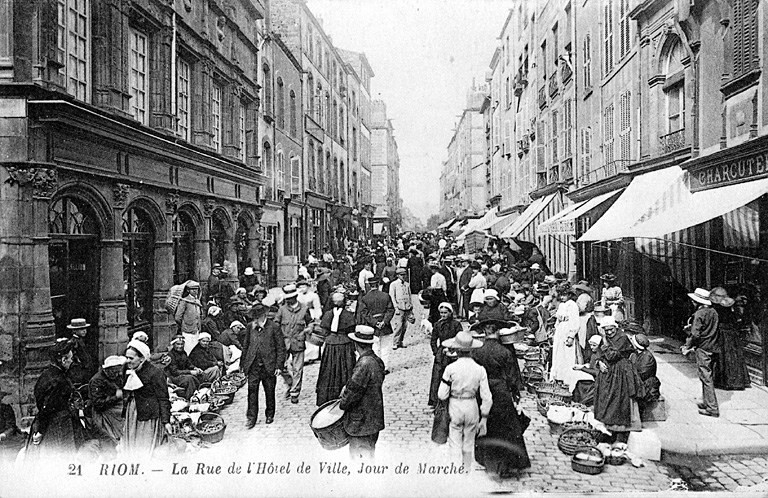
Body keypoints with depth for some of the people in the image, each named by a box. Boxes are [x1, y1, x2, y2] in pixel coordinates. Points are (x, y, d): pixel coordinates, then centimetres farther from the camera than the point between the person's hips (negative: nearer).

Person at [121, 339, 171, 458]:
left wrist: (166, 421, -16)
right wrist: (124, 416, 16)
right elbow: (127, 397, 19)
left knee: (146, 449, -3)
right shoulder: (129, 373, 10)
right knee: (129, 448, 8)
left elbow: (163, 399, -13)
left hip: (149, 418, -7)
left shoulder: (155, 373, -12)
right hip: (131, 418, 7)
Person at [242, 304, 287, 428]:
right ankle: (251, 417, 8)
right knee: (252, 391, -1)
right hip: (253, 366, 2)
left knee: (270, 392, 10)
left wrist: (279, 366, -9)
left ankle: (270, 415, 27)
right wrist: (243, 363, 9)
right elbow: (245, 346, 13)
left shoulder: (274, 328, -8)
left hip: (269, 366, -2)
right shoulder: (250, 327, 4)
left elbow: (281, 348, -5)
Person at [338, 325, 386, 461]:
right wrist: (347, 387, 7)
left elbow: (354, 390, -22)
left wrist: (342, 404, -5)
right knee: (369, 452, 21)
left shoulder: (364, 364, -26)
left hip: (361, 423, -9)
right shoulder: (377, 361, 4)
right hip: (374, 418, 9)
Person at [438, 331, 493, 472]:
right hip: (472, 407, 3)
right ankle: (467, 471, 35)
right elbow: (486, 398, -6)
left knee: (455, 443, 9)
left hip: (455, 407, -3)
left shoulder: (450, 368, -15)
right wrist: (484, 419, 4)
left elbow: (442, 395, -10)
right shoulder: (480, 370, -9)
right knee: (469, 443, 20)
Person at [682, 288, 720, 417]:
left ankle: (712, 408, -4)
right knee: (708, 376, 18)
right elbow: (716, 331, 15)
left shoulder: (699, 313, -15)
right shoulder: (713, 312, 9)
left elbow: (695, 334, -18)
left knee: (706, 377, -5)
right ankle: (706, 402, 27)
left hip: (703, 348, -8)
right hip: (713, 348, 9)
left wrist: (687, 346, -6)